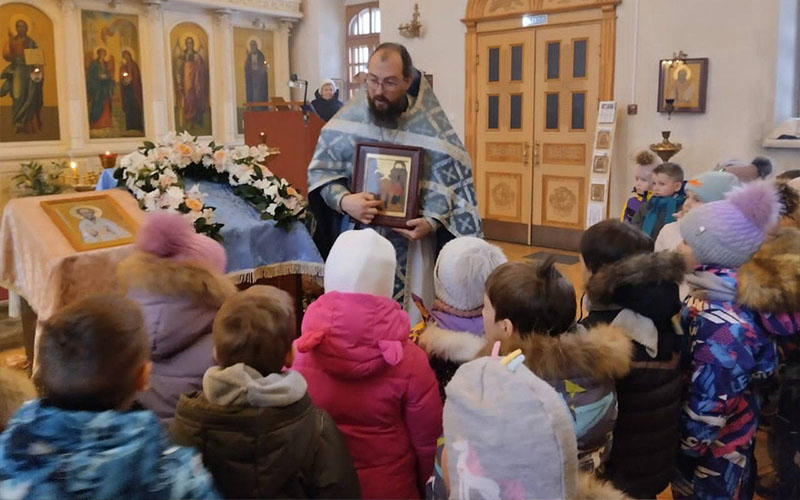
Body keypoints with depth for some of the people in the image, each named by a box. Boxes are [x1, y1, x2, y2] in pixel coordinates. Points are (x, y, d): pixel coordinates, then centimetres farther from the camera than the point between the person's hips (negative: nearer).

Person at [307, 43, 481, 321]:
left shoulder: (432, 128, -8)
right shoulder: (348, 119, -4)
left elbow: (453, 179, -5)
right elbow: (320, 170, 0)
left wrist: (432, 220, -21)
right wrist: (343, 200, -20)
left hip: (410, 244, -1)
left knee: (408, 319, 7)